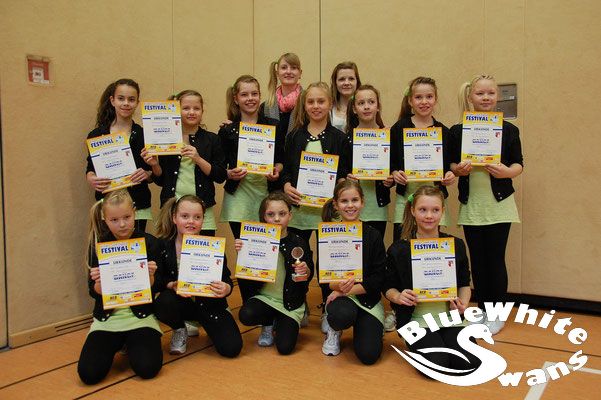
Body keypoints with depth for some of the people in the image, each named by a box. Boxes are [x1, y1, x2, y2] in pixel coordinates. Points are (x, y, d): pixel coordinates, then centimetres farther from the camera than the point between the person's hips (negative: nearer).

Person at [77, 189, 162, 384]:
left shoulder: (149, 242, -5)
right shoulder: (98, 245, -2)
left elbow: (154, 290, -2)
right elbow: (95, 293, 0)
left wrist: (150, 276, -24)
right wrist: (99, 282, -22)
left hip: (141, 315, -1)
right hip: (107, 317, 2)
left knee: (147, 368, -23)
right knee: (89, 373, -18)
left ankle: (131, 343, 12)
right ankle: (117, 344, 15)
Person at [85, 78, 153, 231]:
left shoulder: (144, 135, 3)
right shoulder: (96, 135, 5)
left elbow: (155, 175, 7)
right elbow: (90, 169, 11)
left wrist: (147, 174, -14)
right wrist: (91, 180, -9)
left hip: (138, 209, 0)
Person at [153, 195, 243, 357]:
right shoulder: (163, 245, -10)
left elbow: (227, 280, -9)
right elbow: (157, 280, -6)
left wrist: (226, 288, -32)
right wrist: (172, 285, -27)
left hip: (209, 303, 0)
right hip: (180, 301, 1)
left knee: (231, 348, -15)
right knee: (163, 304, -35)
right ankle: (180, 330, 3)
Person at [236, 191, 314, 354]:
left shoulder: (299, 243, -7)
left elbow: (308, 277, -1)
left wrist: (305, 271, -23)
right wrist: (241, 253, -17)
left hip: (291, 302, -1)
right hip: (264, 296, 2)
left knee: (285, 347, -15)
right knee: (246, 315, -29)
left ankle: (282, 323, 21)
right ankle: (269, 324, 7)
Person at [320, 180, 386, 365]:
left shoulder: (373, 236, -3)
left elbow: (379, 279, -7)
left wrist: (348, 290, -17)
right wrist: (338, 285, -25)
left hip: (368, 299, 0)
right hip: (338, 296, 0)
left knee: (368, 354, -17)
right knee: (342, 314, -37)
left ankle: (362, 326, 18)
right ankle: (334, 330, 2)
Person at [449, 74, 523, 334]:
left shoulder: (509, 130, 0)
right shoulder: (457, 131, 2)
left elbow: (519, 163, 2)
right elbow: (450, 164, 6)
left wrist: (508, 172, -19)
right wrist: (458, 169, -15)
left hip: (499, 204, -1)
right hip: (471, 205, 2)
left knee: (495, 259, 2)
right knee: (477, 260, 8)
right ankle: (482, 310, 23)